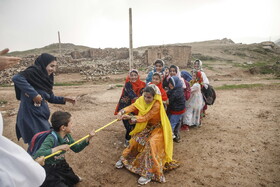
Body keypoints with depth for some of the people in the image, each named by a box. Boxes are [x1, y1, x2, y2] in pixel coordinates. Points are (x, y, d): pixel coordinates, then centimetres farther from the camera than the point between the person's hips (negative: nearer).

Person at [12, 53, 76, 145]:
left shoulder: (46, 78, 11)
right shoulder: (34, 72, -12)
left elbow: (50, 98, 19)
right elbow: (16, 78, -31)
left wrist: (64, 99, 8)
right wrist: (33, 94, -30)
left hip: (41, 117, 9)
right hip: (31, 117, -9)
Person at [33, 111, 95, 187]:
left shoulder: (67, 136, -10)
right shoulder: (51, 139, -32)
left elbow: (76, 148, 2)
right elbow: (37, 155, -45)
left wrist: (88, 138, -10)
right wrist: (58, 148, -46)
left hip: (61, 165, 7)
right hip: (49, 169, -7)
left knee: (75, 180, 19)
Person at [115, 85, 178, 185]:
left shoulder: (157, 105, -29)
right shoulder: (142, 100, -11)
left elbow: (145, 118, -31)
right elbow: (132, 106, -21)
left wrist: (130, 117, -37)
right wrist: (122, 111, -40)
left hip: (157, 128, -6)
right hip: (146, 127, 6)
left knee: (151, 143, -27)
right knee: (135, 139, -5)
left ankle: (149, 172, -17)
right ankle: (125, 158, 19)